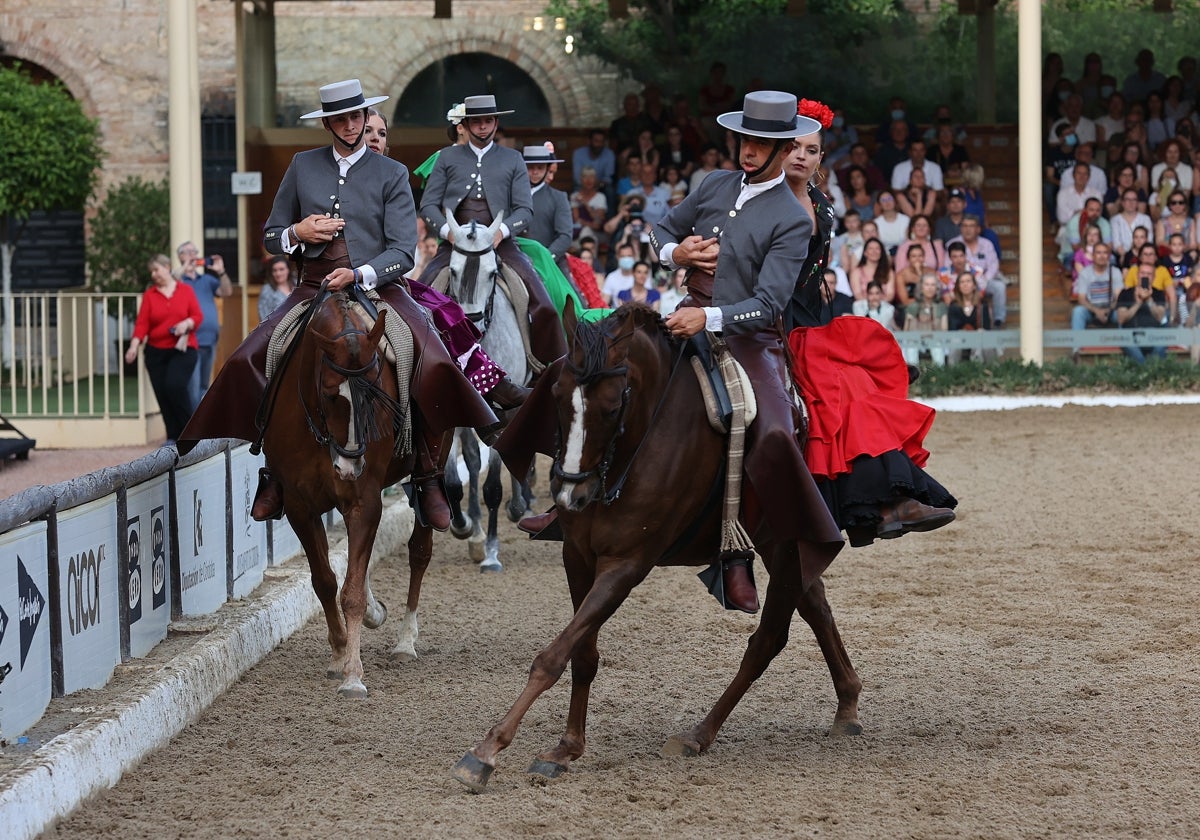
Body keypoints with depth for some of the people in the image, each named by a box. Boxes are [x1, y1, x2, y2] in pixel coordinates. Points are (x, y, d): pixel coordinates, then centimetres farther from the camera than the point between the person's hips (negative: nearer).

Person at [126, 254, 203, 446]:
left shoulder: (186, 290, 4)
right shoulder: (149, 295, 6)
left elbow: (198, 316, 3)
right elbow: (142, 323, -3)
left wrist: (187, 323, -18)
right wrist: (134, 345, -17)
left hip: (183, 349, -3)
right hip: (156, 351, 3)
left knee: (175, 385, -22)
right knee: (163, 394, 0)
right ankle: (173, 437, 10)